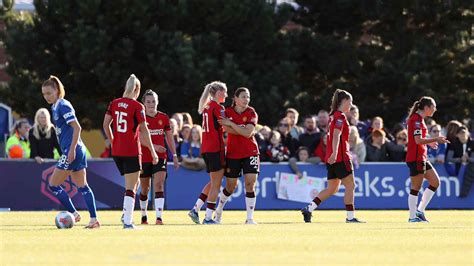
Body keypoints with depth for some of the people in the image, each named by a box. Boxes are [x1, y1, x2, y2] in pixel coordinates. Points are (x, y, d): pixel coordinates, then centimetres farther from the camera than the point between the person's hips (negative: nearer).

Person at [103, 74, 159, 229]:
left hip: (116, 151, 5)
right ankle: (128, 222, -5)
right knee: (131, 187, -1)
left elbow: (105, 125, 6)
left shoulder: (114, 104, 5)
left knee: (133, 183, 21)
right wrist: (153, 152, -5)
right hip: (132, 151, -5)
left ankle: (126, 215, 13)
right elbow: (144, 131, -11)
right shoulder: (137, 107, -9)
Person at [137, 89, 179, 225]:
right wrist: (153, 146, -22)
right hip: (144, 158, -1)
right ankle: (143, 216, 31)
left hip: (160, 157, 1)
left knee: (159, 185, -15)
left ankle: (159, 217, -22)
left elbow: (169, 137, 13)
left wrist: (174, 155, 11)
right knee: (145, 189, 10)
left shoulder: (164, 118, 5)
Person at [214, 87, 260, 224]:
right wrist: (244, 130, -22)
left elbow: (247, 133, -17)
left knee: (250, 184, -13)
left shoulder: (251, 113, -4)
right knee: (230, 186, 6)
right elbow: (228, 130, -16)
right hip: (232, 154, 0)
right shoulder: (228, 112, -2)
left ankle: (250, 218, -7)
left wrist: (231, 124, -19)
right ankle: (218, 211, 33)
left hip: (250, 153, 0)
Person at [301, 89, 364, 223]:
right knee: (350, 185, -2)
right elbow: (336, 135, -23)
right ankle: (350, 216, -2)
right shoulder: (340, 116, -11)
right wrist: (335, 153, -33)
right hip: (340, 157, -9)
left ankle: (309, 209, 2)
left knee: (332, 188, 10)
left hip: (332, 159, 9)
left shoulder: (334, 116, 18)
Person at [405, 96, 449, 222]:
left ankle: (420, 211, 12)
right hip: (416, 158, -10)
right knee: (416, 187, -4)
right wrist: (435, 139, -17)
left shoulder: (419, 119, 16)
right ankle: (413, 216, 3)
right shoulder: (416, 119, -15)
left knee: (435, 182, 10)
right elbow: (418, 140, -23)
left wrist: (430, 142, 18)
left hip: (422, 158, 10)